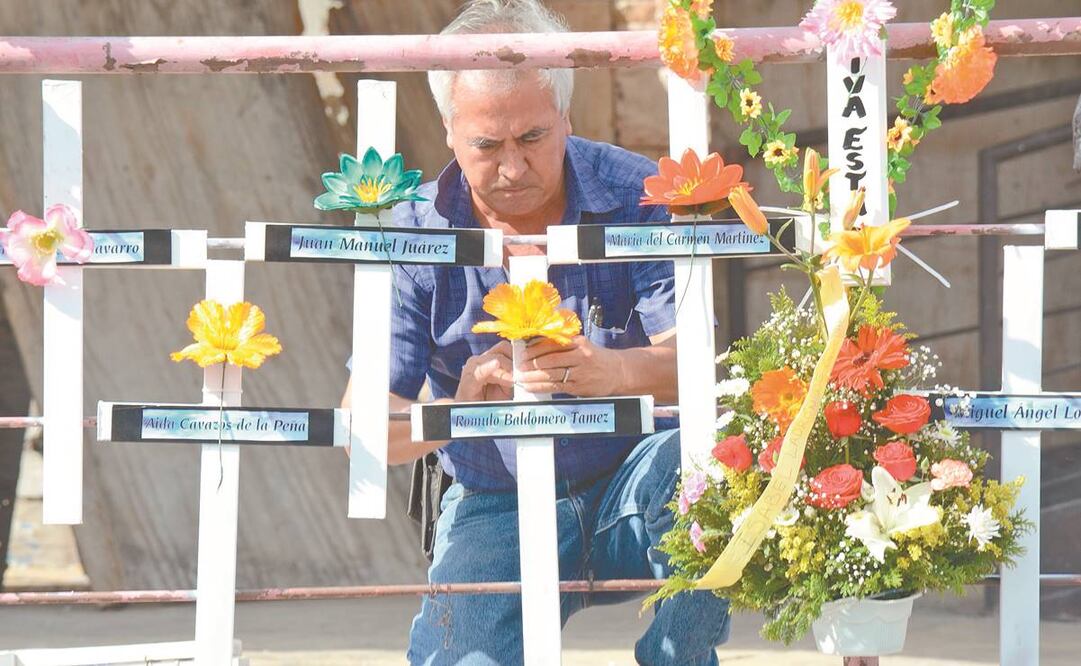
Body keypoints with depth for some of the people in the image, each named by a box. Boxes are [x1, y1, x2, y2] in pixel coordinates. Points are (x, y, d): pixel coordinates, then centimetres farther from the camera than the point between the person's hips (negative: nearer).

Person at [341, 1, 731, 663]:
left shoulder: (634, 196, -7)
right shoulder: (419, 233, -5)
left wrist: (613, 372, -44)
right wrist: (464, 406, -35)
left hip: (634, 486, 0)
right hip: (498, 508, 0)